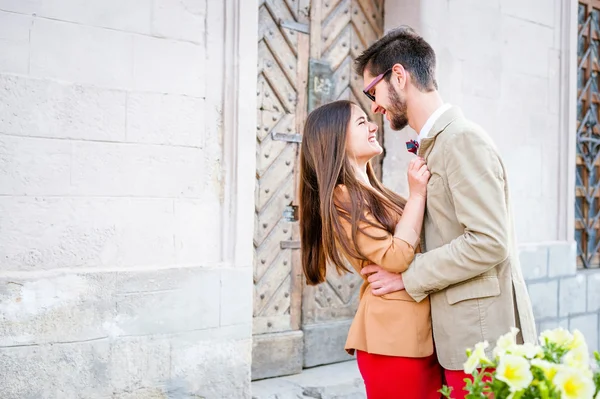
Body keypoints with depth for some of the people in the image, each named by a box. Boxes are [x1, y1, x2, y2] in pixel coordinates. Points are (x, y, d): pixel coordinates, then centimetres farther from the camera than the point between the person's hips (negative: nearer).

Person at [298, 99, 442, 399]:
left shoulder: (371, 194, 17)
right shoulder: (341, 198, -12)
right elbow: (396, 257, -19)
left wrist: (421, 190, 9)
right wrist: (417, 193, -11)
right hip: (394, 336, -9)